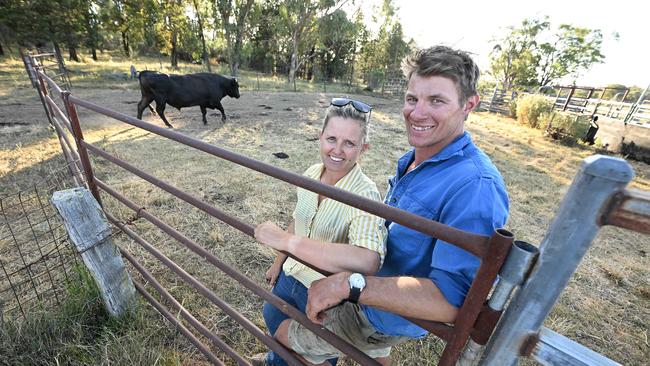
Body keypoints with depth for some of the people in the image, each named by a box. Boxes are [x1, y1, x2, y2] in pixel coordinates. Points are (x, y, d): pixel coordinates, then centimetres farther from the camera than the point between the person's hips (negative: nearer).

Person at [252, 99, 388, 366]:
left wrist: (286, 241, -45)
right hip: (291, 274, 7)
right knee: (272, 318, 34)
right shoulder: (312, 174, -11)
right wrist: (279, 261, 14)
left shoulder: (365, 195, -32)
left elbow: (367, 261, -49)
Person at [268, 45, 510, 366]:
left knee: (285, 337, 10)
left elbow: (453, 298, -37)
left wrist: (351, 284, -40)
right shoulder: (413, 160, -5)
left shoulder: (476, 186, -34)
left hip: (388, 317, -7)